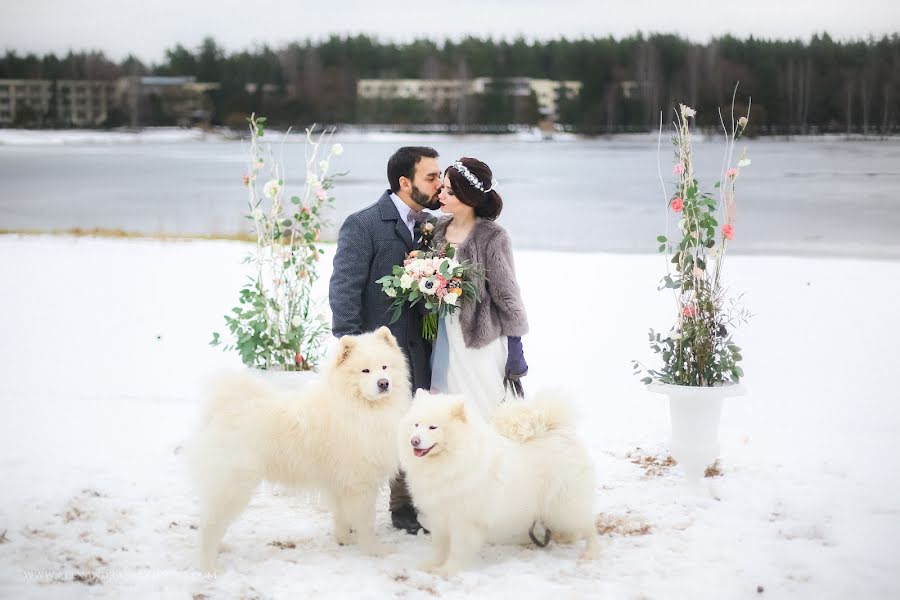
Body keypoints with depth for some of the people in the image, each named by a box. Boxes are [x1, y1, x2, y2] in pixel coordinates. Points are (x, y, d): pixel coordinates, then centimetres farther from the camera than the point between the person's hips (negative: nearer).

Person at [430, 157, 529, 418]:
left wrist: (515, 352, -8)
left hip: (482, 344, -6)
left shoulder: (492, 237, -12)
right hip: (445, 342, 6)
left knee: (483, 416, 1)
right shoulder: (439, 229, 5)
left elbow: (506, 295, -9)